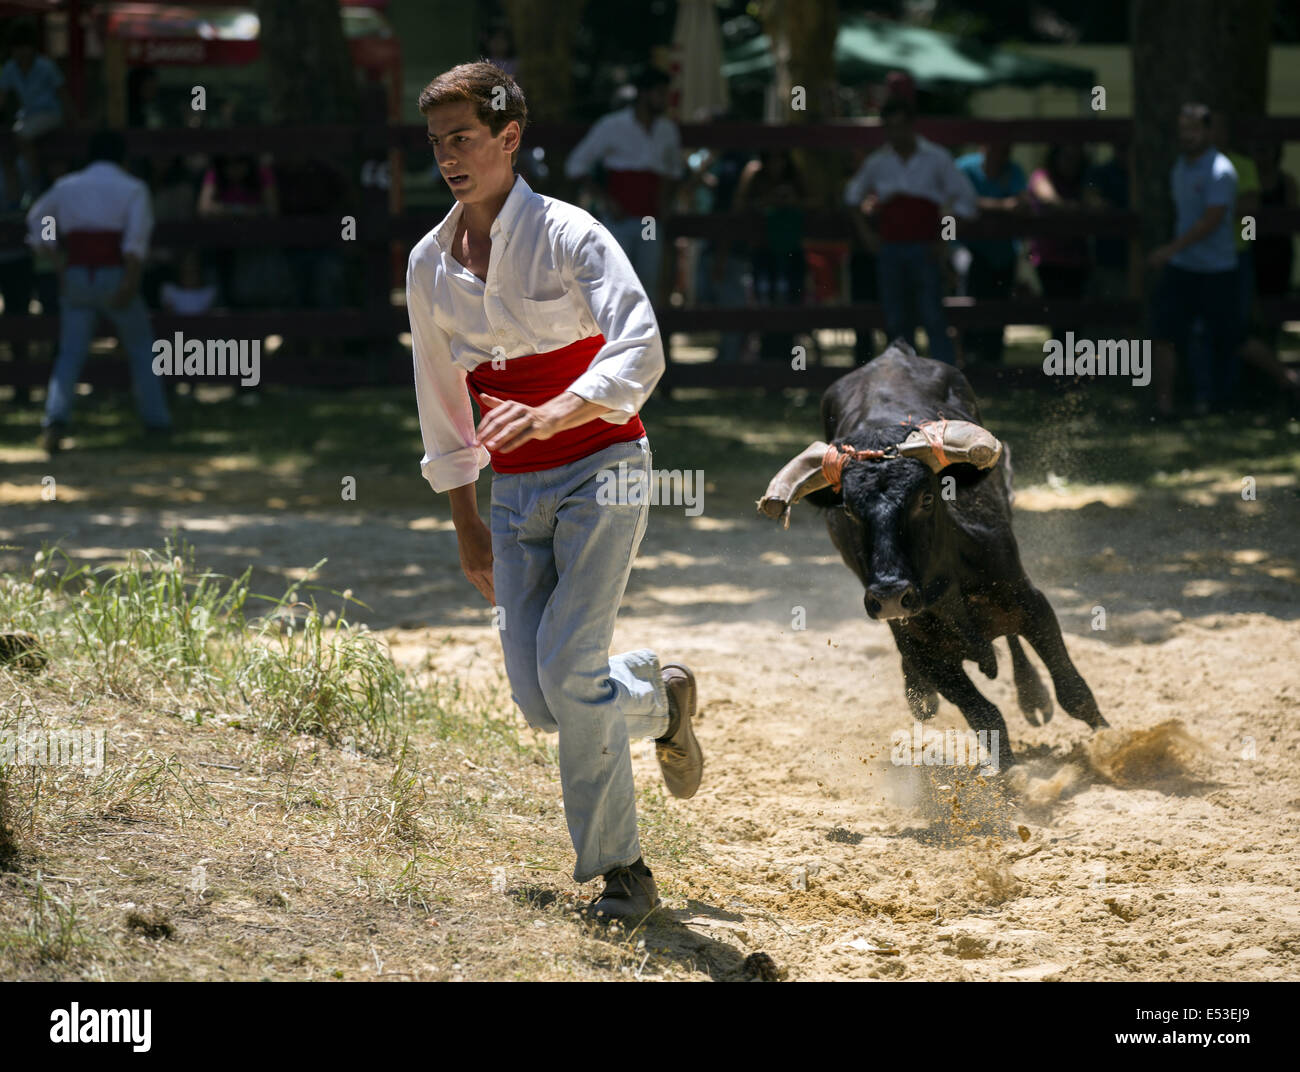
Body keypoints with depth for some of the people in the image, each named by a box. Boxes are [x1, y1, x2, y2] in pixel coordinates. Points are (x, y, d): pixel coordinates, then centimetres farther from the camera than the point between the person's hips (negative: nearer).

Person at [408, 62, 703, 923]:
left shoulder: (568, 236, -11)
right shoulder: (430, 264, 7)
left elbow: (639, 352, -25)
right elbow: (442, 399, 18)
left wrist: (550, 414, -41)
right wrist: (465, 521, 19)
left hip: (601, 472, -6)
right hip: (515, 493, 6)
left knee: (568, 672, -19)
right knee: (537, 700, -3)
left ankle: (619, 870, 1)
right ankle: (656, 697, 28)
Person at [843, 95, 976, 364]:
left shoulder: (936, 158, 1)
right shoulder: (877, 163, 8)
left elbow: (964, 196, 3)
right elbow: (853, 194, 24)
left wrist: (945, 240, -3)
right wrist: (865, 232, 13)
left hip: (925, 250, -3)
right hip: (889, 249, 3)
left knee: (933, 318, -12)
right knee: (896, 322, 3)